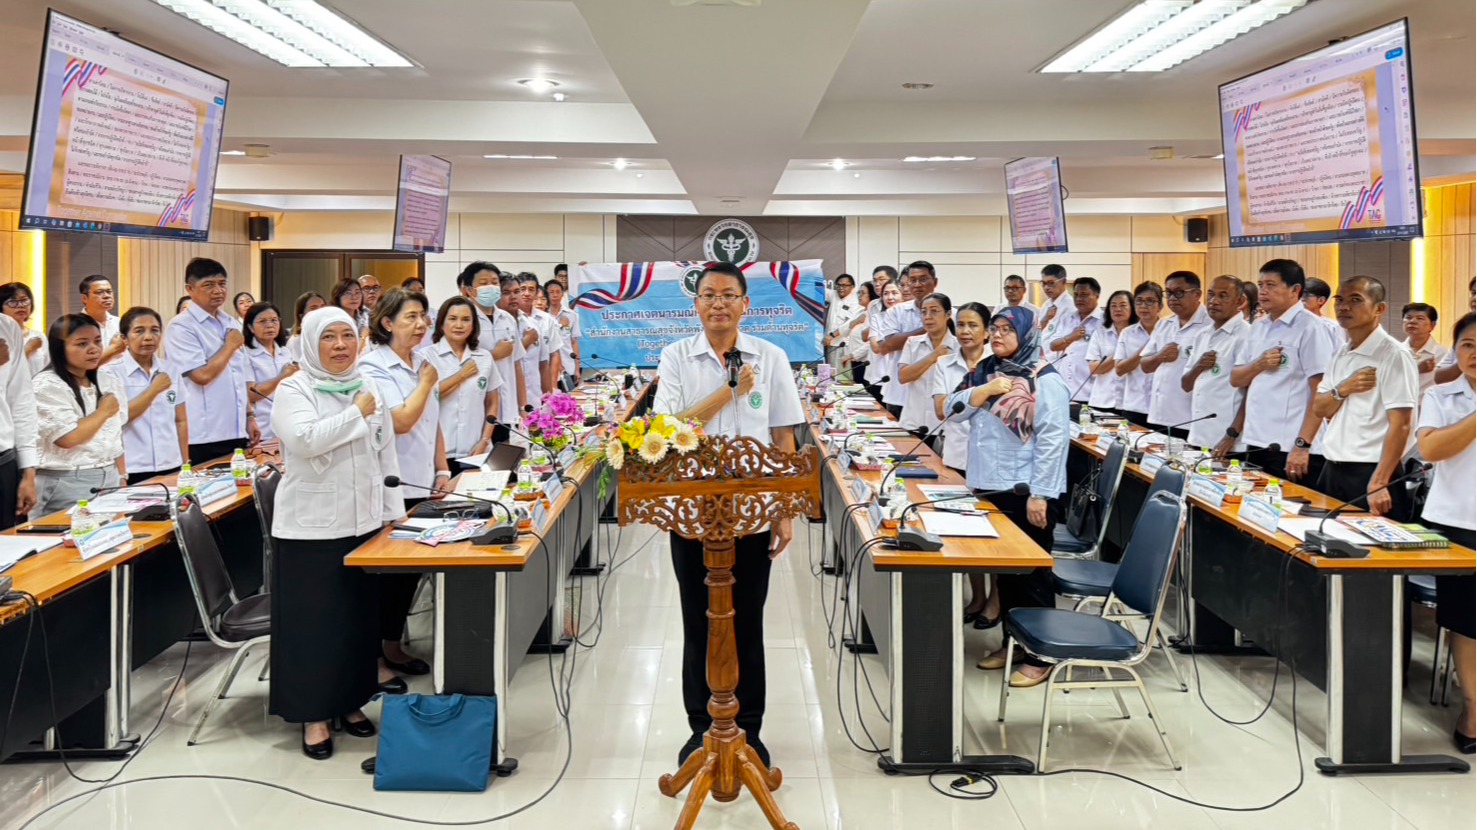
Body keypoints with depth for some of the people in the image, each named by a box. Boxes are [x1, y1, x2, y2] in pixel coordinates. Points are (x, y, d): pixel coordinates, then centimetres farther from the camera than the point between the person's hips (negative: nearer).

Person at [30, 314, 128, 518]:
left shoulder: (108, 385, 12)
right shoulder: (46, 385, -9)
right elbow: (67, 437, -19)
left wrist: (122, 478, 11)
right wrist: (103, 412, -6)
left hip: (109, 481, 6)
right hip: (66, 486, -6)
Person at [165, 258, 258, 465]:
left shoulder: (231, 324, 14)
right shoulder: (180, 328, -9)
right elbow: (202, 375, -19)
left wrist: (250, 416, 13)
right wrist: (231, 345, -7)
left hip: (236, 433, 7)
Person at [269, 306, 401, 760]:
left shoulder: (368, 389, 11)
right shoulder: (294, 390, -5)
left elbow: (386, 455, 15)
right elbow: (306, 439, -24)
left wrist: (393, 513, 11)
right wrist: (356, 413, -16)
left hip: (364, 522, 5)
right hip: (312, 527, -5)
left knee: (359, 615, 12)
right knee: (314, 619, 1)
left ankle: (350, 701, 26)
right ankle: (314, 714, 11)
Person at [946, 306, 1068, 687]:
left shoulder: (1045, 381, -12)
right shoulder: (984, 371, 11)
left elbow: (1052, 440, -16)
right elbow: (953, 409, 5)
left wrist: (1040, 494, -20)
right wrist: (985, 391, -12)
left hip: (1026, 493, -7)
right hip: (990, 487, 7)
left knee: (1030, 575, 2)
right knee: (1003, 570, 16)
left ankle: (1038, 656, 13)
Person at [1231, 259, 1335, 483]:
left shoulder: (1309, 328, -8)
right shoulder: (1256, 328, 13)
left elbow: (1321, 392, -13)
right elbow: (1236, 379, 16)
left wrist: (1302, 444, -18)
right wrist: (1259, 365, -6)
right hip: (1256, 444, 7)